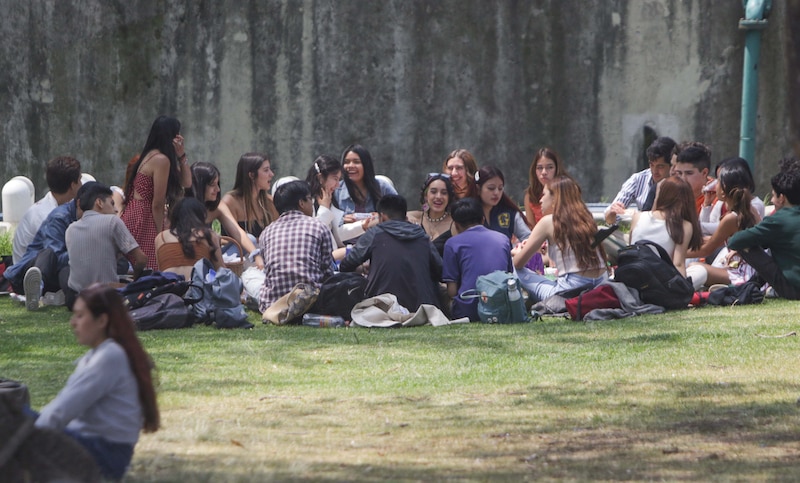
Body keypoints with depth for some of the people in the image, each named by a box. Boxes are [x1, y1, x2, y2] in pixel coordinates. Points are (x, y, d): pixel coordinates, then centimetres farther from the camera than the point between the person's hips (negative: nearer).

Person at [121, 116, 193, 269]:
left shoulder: (151, 156, 16)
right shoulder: (161, 160, -13)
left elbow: (186, 182, 21)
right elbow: (157, 204, -13)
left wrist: (181, 154, 13)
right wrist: (160, 235, -7)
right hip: (143, 219, -10)